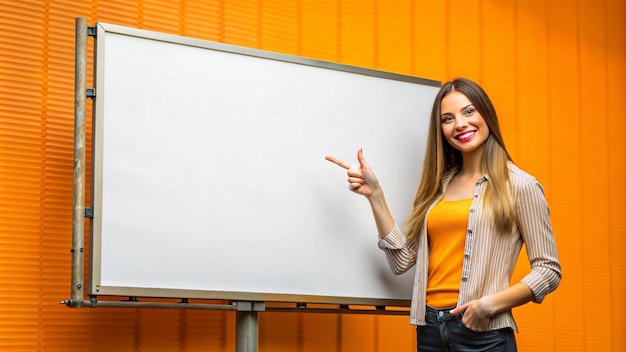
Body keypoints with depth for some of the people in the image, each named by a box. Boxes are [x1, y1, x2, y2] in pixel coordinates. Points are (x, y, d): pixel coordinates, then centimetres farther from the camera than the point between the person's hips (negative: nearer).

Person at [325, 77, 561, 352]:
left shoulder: (519, 185, -4)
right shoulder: (439, 186, 11)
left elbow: (548, 270, -5)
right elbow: (402, 260, 6)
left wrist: (492, 303, -18)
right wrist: (374, 194, 1)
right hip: (430, 328, 5)